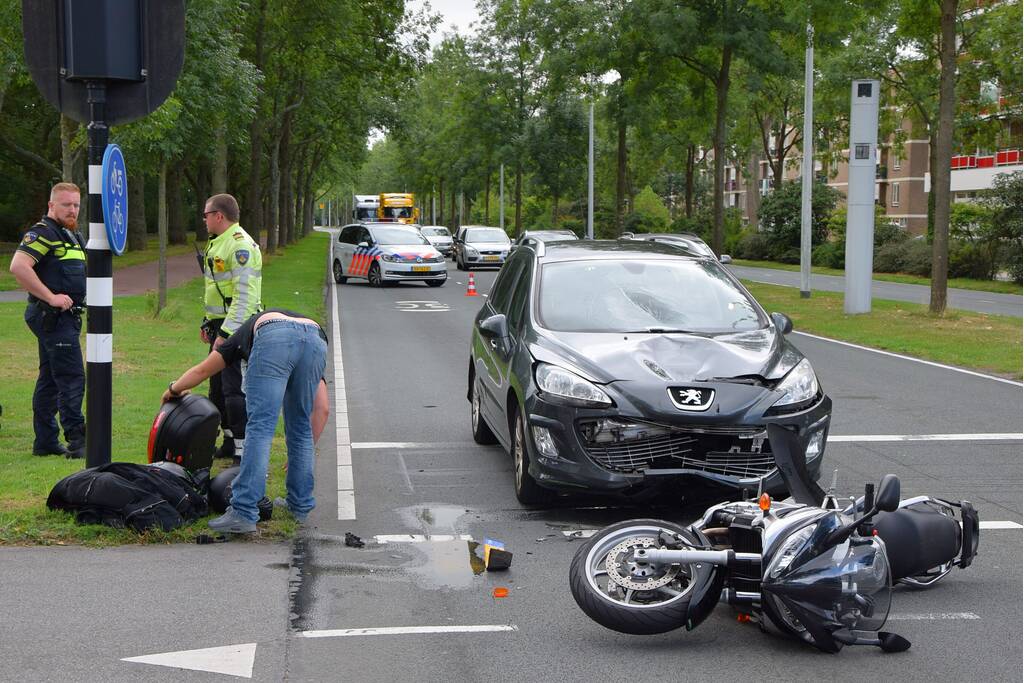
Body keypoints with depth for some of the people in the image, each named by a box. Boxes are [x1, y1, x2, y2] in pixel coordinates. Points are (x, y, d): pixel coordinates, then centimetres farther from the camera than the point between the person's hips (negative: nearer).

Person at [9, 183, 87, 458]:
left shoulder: (74, 236, 19)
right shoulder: (42, 233, -11)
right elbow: (18, 266, -25)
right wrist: (51, 297, -23)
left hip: (66, 316, 10)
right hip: (52, 317, -10)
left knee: (50, 379, 13)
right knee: (72, 378, -12)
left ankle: (45, 441, 19)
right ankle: (76, 441, -12)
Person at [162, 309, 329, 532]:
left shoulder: (245, 334, 43)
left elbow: (201, 371, 51)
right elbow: (322, 409, 34)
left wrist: (174, 389, 70)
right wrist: (304, 451, 42)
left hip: (273, 339, -2)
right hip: (316, 341, 3)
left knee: (260, 428, -2)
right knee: (301, 428, 20)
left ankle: (244, 513, -7)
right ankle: (300, 505, 27)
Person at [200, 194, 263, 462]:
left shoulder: (241, 246, -17)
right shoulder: (218, 243, 17)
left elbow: (245, 296, -24)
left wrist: (226, 333, -26)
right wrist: (208, 323, 24)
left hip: (237, 329, -11)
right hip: (221, 327, 11)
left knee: (235, 390, -12)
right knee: (218, 388, 16)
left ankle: (245, 452, -11)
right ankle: (230, 442, 26)